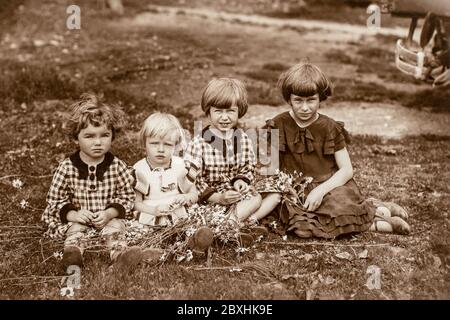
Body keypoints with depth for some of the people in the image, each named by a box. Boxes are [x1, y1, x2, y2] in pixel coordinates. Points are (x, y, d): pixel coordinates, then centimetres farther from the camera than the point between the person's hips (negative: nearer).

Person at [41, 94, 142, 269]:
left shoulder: (117, 166, -5)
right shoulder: (66, 168, -6)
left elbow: (127, 197, -2)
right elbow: (55, 199, -2)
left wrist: (109, 214, -18)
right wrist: (73, 214, -19)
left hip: (108, 218, 0)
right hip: (77, 219, 0)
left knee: (115, 227, -28)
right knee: (75, 229, -29)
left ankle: (120, 253, -51)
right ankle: (72, 251, -54)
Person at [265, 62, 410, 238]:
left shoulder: (330, 128, 2)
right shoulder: (277, 126, 3)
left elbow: (347, 169, -2)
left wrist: (321, 189, -16)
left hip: (329, 185, -1)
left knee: (339, 211, -37)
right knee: (302, 226, -32)